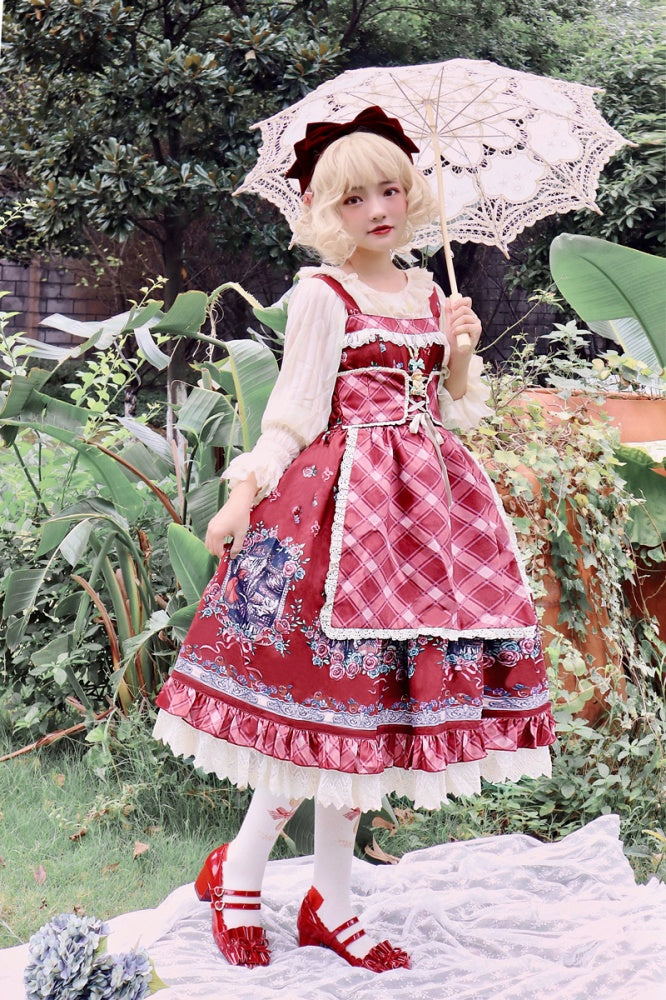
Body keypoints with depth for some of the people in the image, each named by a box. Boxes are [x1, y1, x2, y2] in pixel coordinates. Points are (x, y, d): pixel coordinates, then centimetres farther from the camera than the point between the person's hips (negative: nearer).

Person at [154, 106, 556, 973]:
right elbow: (294, 412, -5)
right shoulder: (320, 294, -2)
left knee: (368, 707, 7)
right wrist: (244, 494, -14)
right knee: (338, 700, -8)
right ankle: (237, 871, 12)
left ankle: (332, 903, 17)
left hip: (428, 500, 6)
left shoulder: (430, 294, 14)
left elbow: (456, 410, 15)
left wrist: (463, 352, -2)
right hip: (347, 498, -5)